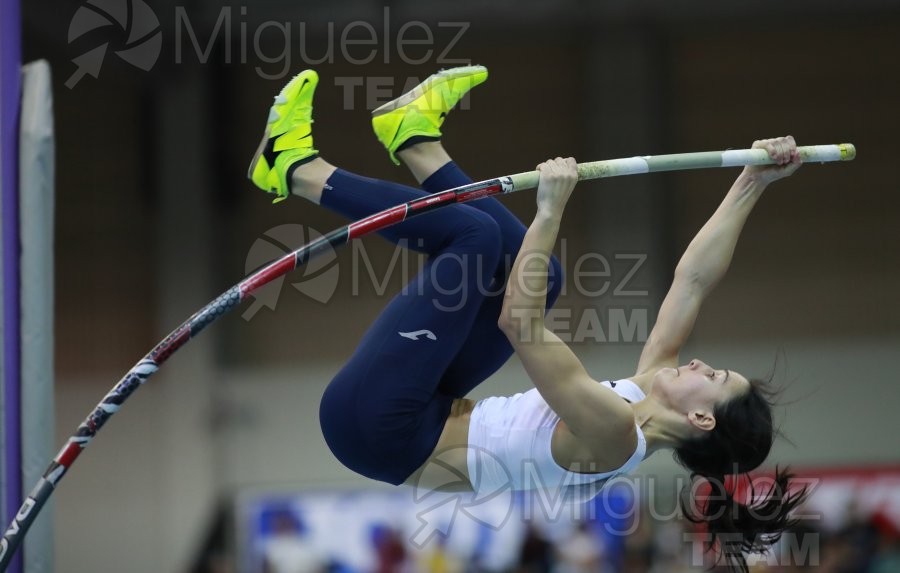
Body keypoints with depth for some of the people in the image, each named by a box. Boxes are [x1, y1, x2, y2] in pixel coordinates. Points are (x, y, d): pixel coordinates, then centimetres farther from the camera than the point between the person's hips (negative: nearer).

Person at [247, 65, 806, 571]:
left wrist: (551, 211, -35)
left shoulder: (613, 435, -23)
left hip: (376, 425, -9)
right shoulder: (649, 400, 2)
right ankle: (416, 140, 17)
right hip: (425, 422, 9)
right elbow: (694, 279, 6)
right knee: (541, 273, 11)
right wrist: (753, 184, 2)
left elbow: (520, 322, -33)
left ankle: (299, 169, -2)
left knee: (478, 232, -15)